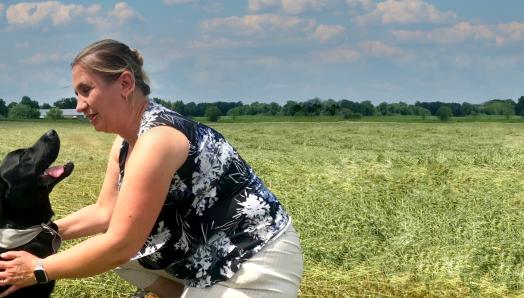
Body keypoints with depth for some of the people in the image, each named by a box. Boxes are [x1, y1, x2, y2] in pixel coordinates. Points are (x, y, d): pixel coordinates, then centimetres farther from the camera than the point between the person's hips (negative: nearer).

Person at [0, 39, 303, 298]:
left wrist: (38, 270, -15)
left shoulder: (157, 139, -25)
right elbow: (105, 212, 13)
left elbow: (120, 245, -25)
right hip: (215, 252, 9)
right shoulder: (126, 141, 3)